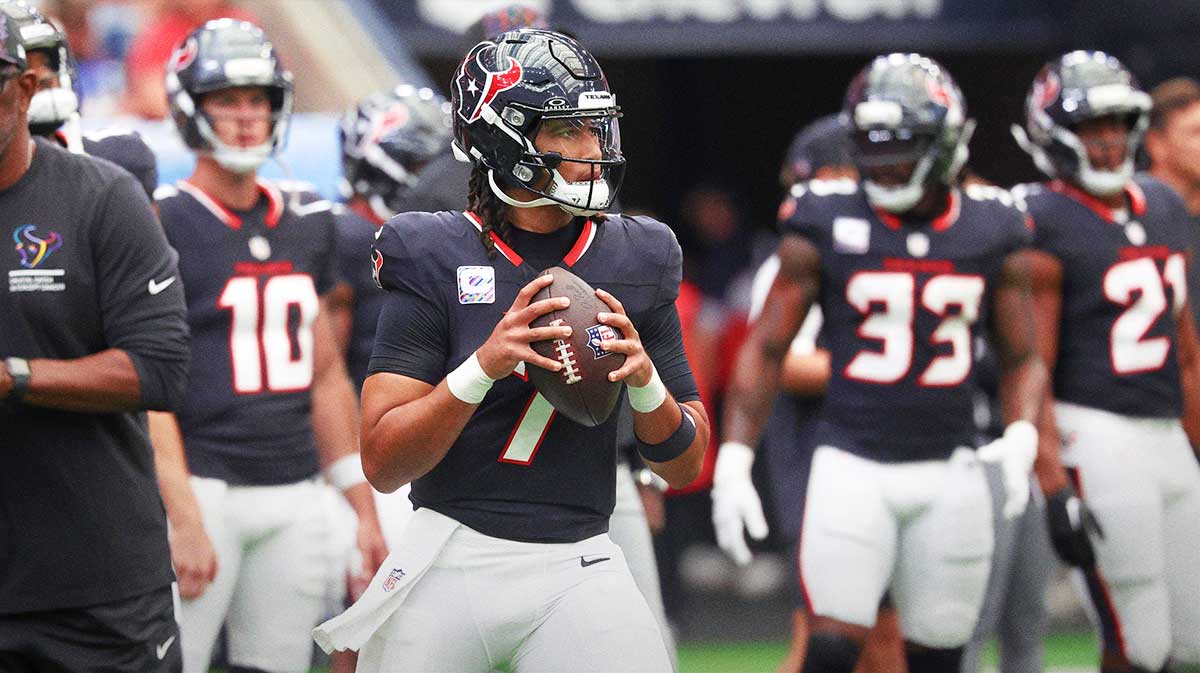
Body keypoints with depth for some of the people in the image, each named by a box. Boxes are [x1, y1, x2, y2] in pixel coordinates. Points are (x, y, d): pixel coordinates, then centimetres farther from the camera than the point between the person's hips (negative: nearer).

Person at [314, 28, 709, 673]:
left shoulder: (634, 261, 5)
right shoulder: (436, 260, -5)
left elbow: (684, 467, 8)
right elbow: (382, 464, -10)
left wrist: (644, 380, -12)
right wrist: (484, 365, -24)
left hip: (579, 568, 2)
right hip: (450, 564, -2)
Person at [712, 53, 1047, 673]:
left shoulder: (991, 234, 4)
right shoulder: (824, 226, -2)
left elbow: (1022, 359, 11)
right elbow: (765, 350, 2)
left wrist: (1021, 436, -8)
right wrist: (733, 461, -6)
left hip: (948, 474, 2)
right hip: (852, 465, -2)